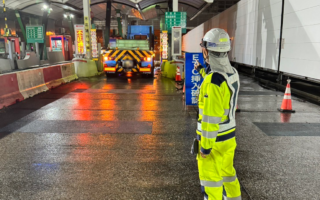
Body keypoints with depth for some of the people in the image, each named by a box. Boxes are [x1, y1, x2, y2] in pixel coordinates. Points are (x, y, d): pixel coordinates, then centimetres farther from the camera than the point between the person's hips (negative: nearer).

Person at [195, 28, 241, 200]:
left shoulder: (213, 80, -28)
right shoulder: (232, 72, 1)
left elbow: (211, 118, -26)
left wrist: (205, 147, -17)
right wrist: (203, 71, 34)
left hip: (214, 140, -8)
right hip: (229, 136, 9)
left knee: (211, 178, 9)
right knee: (227, 171, 25)